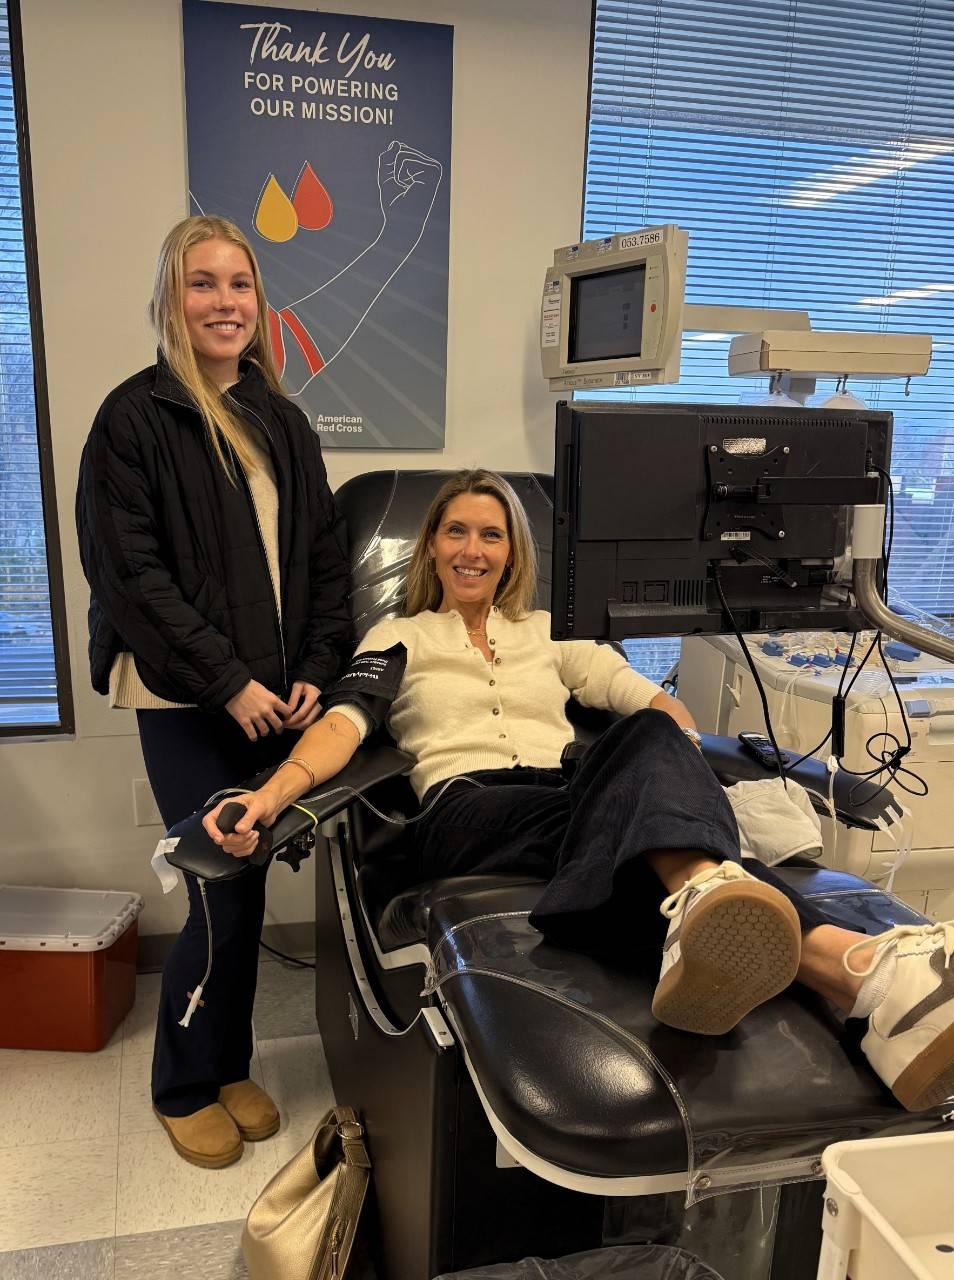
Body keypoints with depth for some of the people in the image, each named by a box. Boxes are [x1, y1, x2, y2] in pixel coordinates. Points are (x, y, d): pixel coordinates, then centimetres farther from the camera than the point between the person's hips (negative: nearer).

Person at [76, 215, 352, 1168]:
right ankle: (183, 1088, 24)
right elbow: (131, 571, -11)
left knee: (247, 889, 12)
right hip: (187, 700, -5)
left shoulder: (280, 422, 11)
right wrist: (230, 682, -14)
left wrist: (315, 672, -1)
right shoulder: (135, 417, -5)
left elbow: (324, 558, 11)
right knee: (224, 899, -1)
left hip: (276, 694, 5)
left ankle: (230, 1065, 33)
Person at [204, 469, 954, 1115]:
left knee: (651, 737, -35)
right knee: (644, 810, -35)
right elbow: (345, 722, 1)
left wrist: (694, 774, -7)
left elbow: (654, 703, 16)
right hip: (468, 818, -2)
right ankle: (859, 970, -57)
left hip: (576, 807, 2)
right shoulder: (399, 641, 21)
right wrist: (274, 792, -21)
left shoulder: (551, 633, 27)